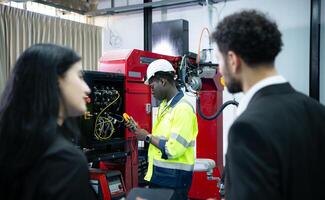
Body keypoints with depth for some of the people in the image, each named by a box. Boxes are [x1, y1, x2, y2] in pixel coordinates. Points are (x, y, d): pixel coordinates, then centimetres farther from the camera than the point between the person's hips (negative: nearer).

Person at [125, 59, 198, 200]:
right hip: (158, 173, 8)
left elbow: (172, 150, -23)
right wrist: (140, 131, 2)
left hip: (174, 177, -8)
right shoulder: (164, 105, 11)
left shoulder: (183, 109, -18)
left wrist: (148, 137, -13)